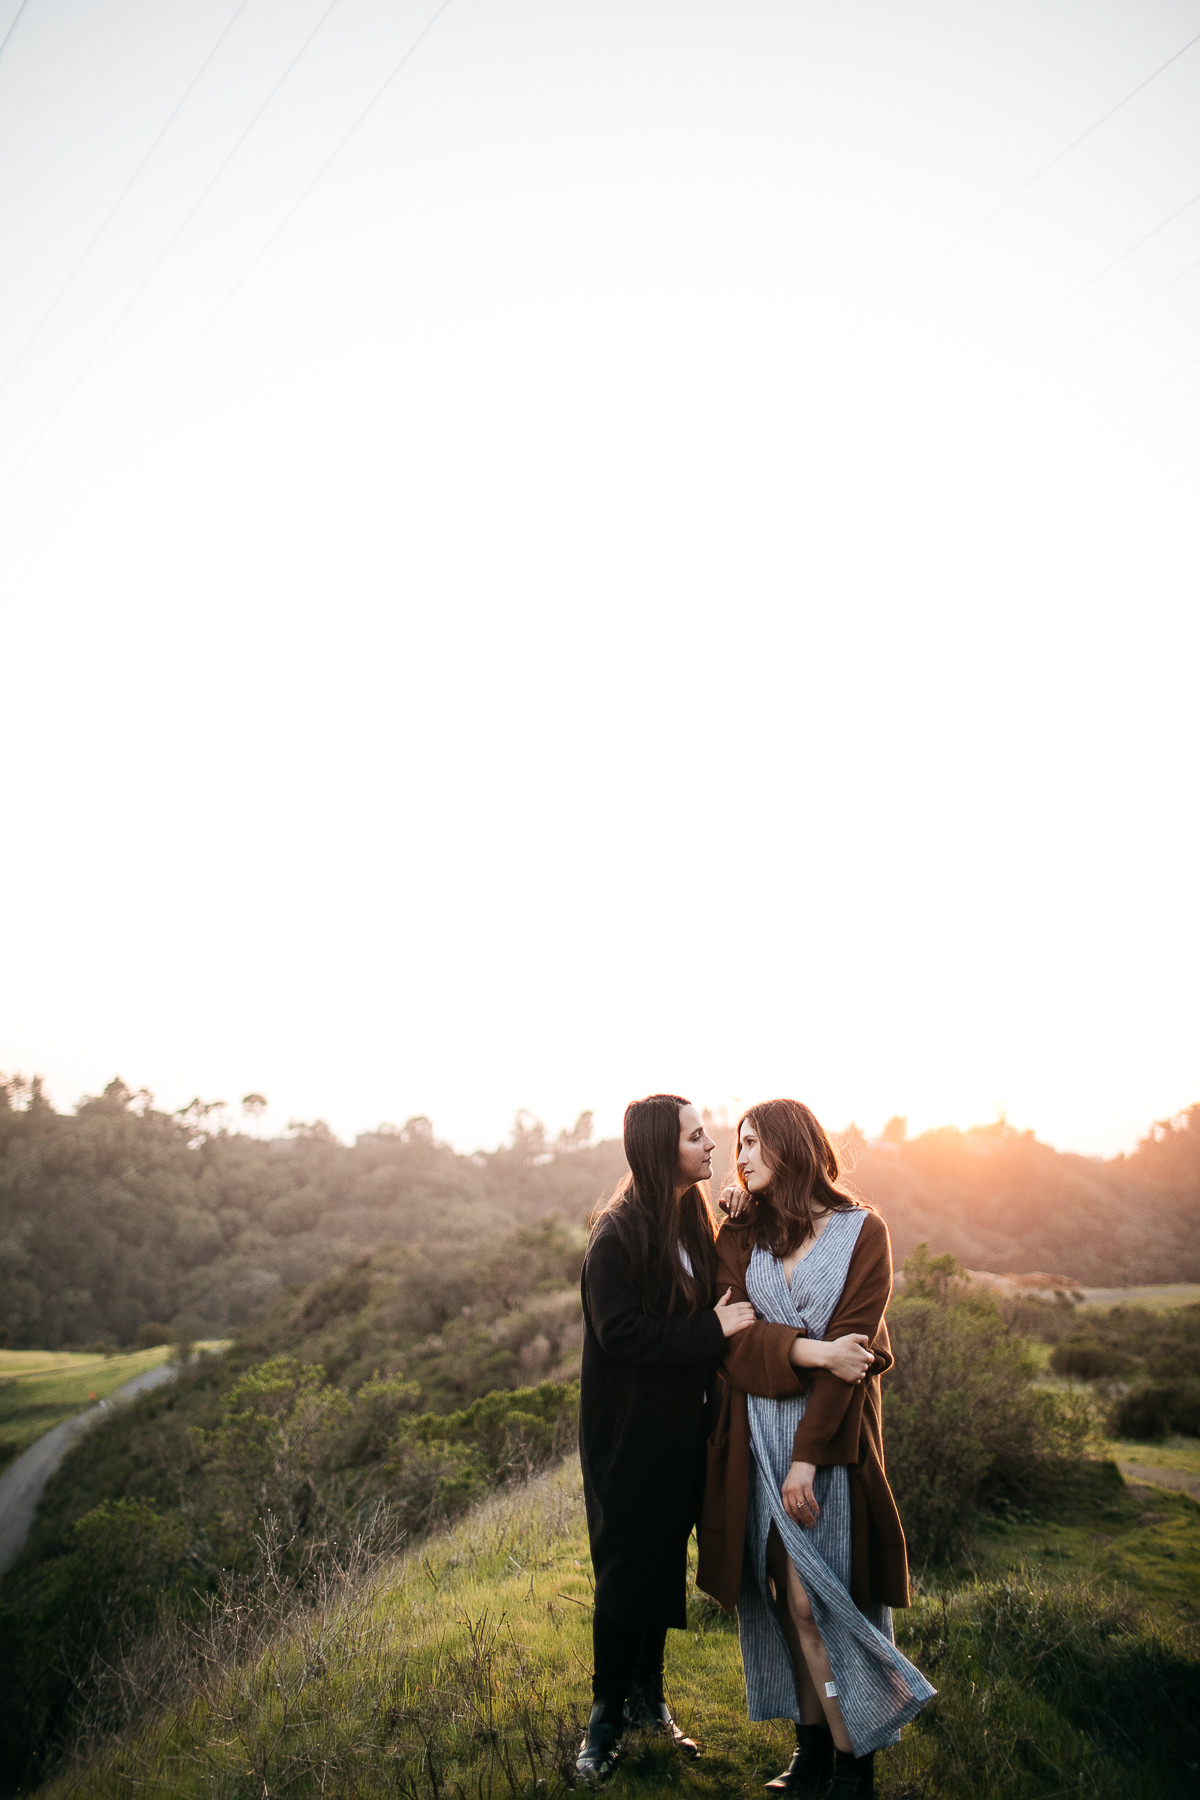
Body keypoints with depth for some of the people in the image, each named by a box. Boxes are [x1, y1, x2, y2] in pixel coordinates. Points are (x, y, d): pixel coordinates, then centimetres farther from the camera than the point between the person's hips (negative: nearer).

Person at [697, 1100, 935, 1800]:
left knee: (813, 1596, -4)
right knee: (780, 1593, 8)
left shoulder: (863, 1231, -5)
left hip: (832, 1432, -4)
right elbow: (732, 1339, -3)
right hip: (758, 1431, 4)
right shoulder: (741, 1236, 6)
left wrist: (808, 1454, -15)